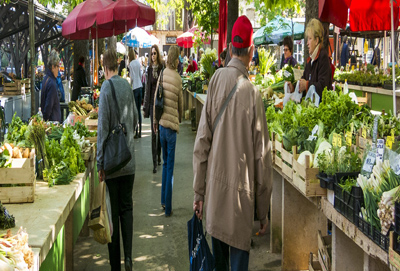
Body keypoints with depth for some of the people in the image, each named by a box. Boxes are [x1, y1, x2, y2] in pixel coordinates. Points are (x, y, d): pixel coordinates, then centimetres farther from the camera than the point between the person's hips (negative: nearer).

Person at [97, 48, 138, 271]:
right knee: (127, 208, 11)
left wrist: (100, 164, -9)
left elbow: (103, 129, -13)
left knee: (114, 212, 3)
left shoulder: (106, 89, -13)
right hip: (129, 160, 5)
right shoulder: (127, 86, 4)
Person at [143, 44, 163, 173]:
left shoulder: (162, 67, -3)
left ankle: (159, 156, 27)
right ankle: (155, 162, -1)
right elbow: (147, 88, 10)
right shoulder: (149, 69, 7)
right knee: (153, 132, -2)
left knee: (160, 130, 9)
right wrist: (145, 107, 8)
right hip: (152, 102, 2)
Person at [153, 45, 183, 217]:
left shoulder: (162, 75, 0)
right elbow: (180, 103, 0)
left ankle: (163, 201, 27)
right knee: (170, 166, 1)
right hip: (171, 125, -4)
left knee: (165, 163, 19)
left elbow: (155, 100, 6)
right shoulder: (178, 79, -11)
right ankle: (168, 207, 5)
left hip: (162, 124, 4)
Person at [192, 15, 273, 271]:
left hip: (215, 185, 3)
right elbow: (262, 155, -6)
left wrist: (199, 192, 8)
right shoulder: (253, 93, -11)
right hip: (241, 192, -3)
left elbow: (202, 141, -1)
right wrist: (263, 211, 4)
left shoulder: (216, 79, -5)